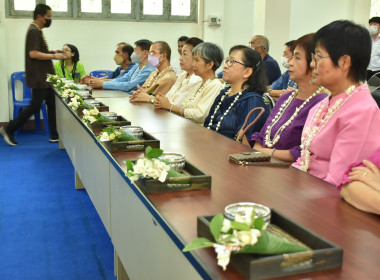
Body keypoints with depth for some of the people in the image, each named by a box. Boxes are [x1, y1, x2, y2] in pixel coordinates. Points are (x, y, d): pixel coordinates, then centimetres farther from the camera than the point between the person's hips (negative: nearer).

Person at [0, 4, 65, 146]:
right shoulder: (34, 31, -15)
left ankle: (54, 135, 16)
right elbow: (33, 54, -23)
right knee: (35, 106, -5)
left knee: (52, 104, 10)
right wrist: (54, 56, -18)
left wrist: (52, 52, 11)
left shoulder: (37, 30, 17)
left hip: (44, 77, 10)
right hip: (38, 77, -10)